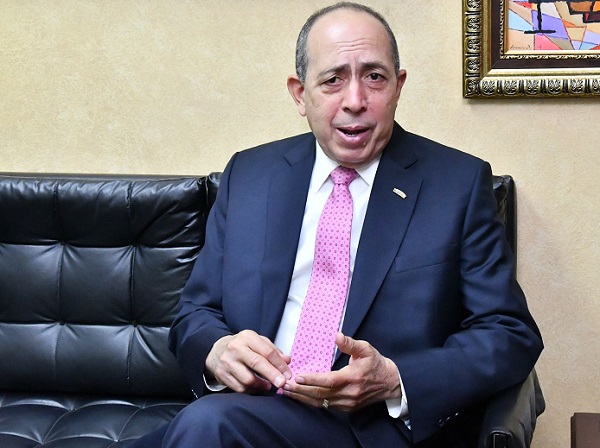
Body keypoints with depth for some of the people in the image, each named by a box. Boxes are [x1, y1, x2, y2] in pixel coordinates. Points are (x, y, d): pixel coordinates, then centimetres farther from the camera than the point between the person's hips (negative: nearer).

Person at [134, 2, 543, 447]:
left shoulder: (460, 183, 0)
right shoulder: (247, 175, 10)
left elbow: (513, 336, -2)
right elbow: (195, 313, 12)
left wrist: (394, 381, -19)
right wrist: (216, 351, -13)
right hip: (254, 405, 4)